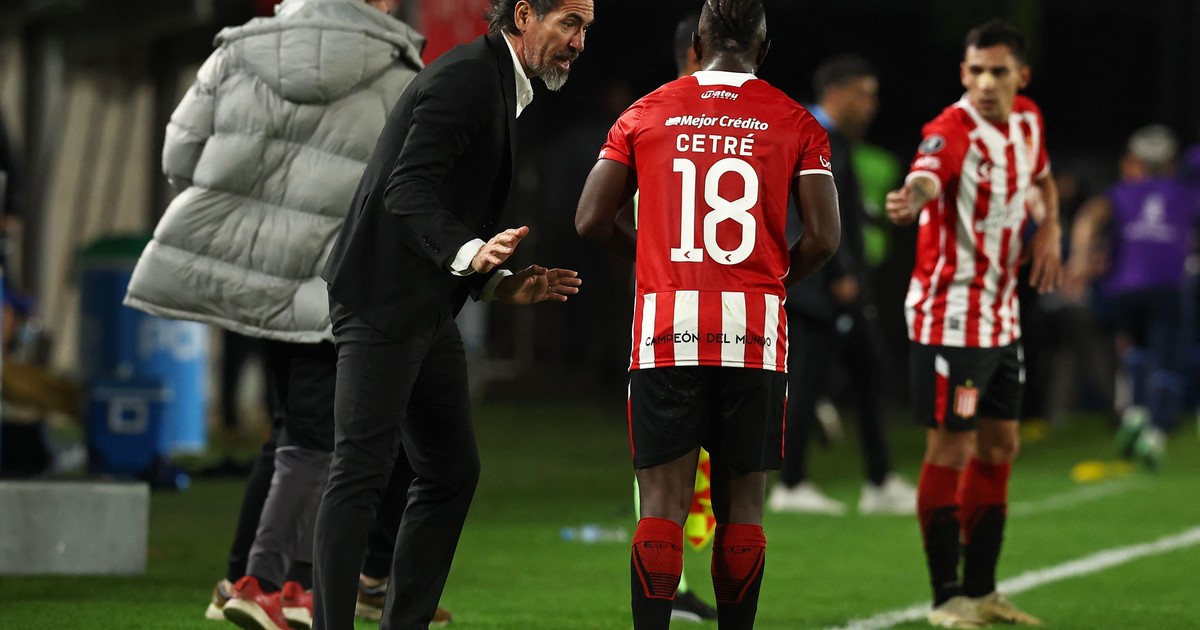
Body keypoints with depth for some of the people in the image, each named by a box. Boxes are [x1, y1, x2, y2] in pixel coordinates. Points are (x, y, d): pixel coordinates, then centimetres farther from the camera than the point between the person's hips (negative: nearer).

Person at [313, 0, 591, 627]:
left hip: (426, 311, 10)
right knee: (362, 470, -11)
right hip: (382, 300, -10)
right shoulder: (467, 76, -12)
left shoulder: (500, 88, 19)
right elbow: (407, 191, -23)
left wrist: (504, 285, 12)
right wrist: (469, 253, -37)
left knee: (452, 470, 10)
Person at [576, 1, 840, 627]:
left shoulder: (644, 115, 7)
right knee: (741, 508, 7)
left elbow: (592, 221, 5)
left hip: (665, 326, 0)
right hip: (754, 330, 0)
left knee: (662, 507, 0)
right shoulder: (794, 123, 5)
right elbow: (822, 235, -1)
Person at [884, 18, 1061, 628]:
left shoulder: (1027, 121, 5)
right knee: (950, 450, -5)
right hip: (949, 319, -8)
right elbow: (927, 175, -44)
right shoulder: (953, 130, -20)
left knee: (998, 448, 13)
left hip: (1002, 318, 8)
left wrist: (1049, 227, 8)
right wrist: (910, 199, -67)